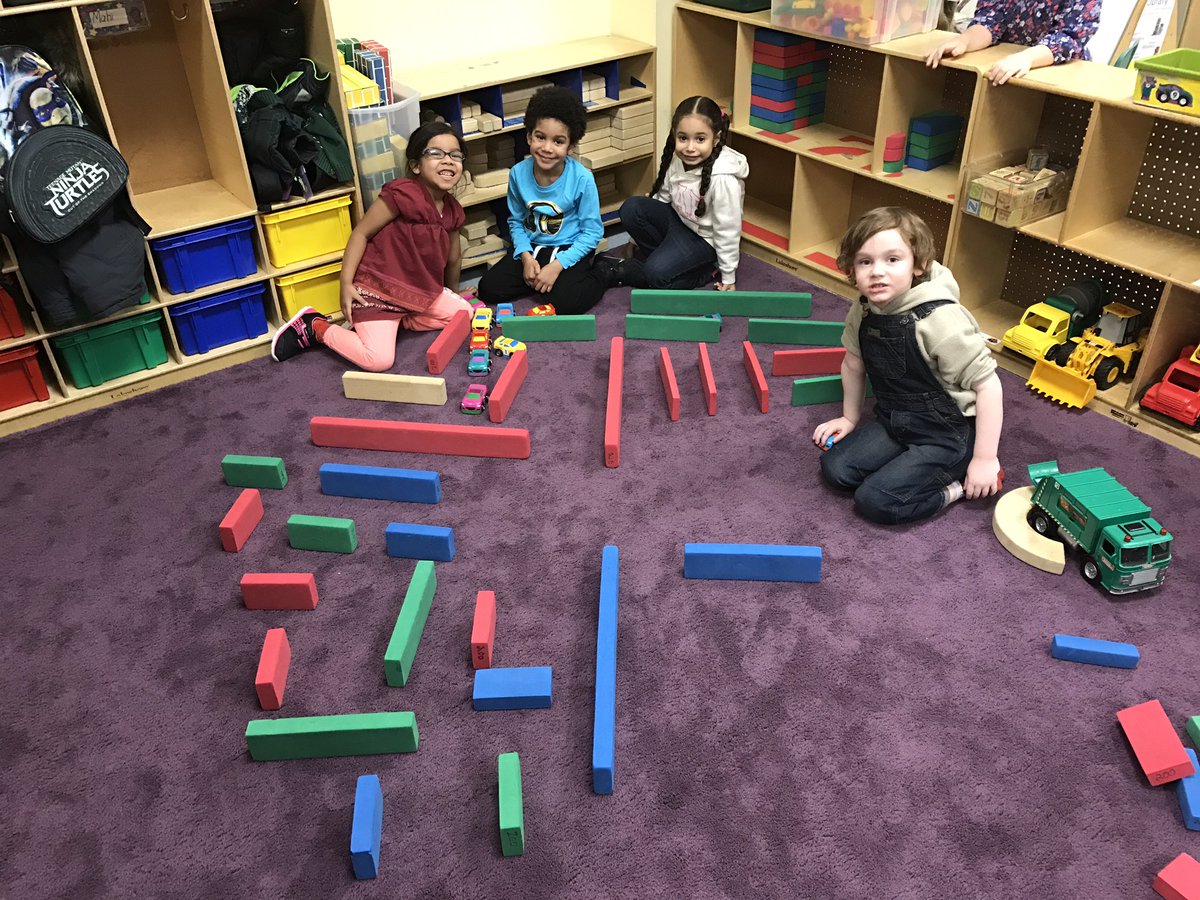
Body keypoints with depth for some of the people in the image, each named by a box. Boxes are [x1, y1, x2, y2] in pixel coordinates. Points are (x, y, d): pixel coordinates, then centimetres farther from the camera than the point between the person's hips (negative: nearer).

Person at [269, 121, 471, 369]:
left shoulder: (452, 211, 1)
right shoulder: (403, 194, -21)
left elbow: (453, 260, 16)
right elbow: (361, 233, -16)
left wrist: (452, 295, 28)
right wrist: (346, 284, -20)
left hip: (418, 290, 8)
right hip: (377, 287, -8)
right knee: (379, 360, -19)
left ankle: (397, 320, 11)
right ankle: (315, 328, 4)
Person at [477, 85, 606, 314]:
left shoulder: (582, 178, -19)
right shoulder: (518, 174, -9)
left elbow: (592, 231, -12)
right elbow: (516, 221, 5)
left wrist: (557, 265, -19)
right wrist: (526, 256, -13)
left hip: (570, 251, -4)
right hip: (532, 247, 4)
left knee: (562, 302, -28)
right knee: (488, 289, -10)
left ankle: (596, 276, 1)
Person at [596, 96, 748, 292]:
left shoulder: (722, 179, -31)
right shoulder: (677, 159, -12)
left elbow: (727, 231, -22)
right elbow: (663, 196, 5)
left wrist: (728, 276, -14)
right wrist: (642, 229, 7)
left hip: (704, 237, -7)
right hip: (678, 218, 7)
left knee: (657, 274, -28)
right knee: (631, 208, -14)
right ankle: (667, 255, -3)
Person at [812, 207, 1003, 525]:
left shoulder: (940, 320, -28)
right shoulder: (862, 311, -8)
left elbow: (987, 384, -23)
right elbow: (853, 365, 11)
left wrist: (985, 460, -20)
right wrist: (850, 418, 19)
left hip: (948, 435, -7)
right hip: (894, 423, 7)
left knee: (875, 500, -16)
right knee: (835, 468, -3)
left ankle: (960, 482, 3)